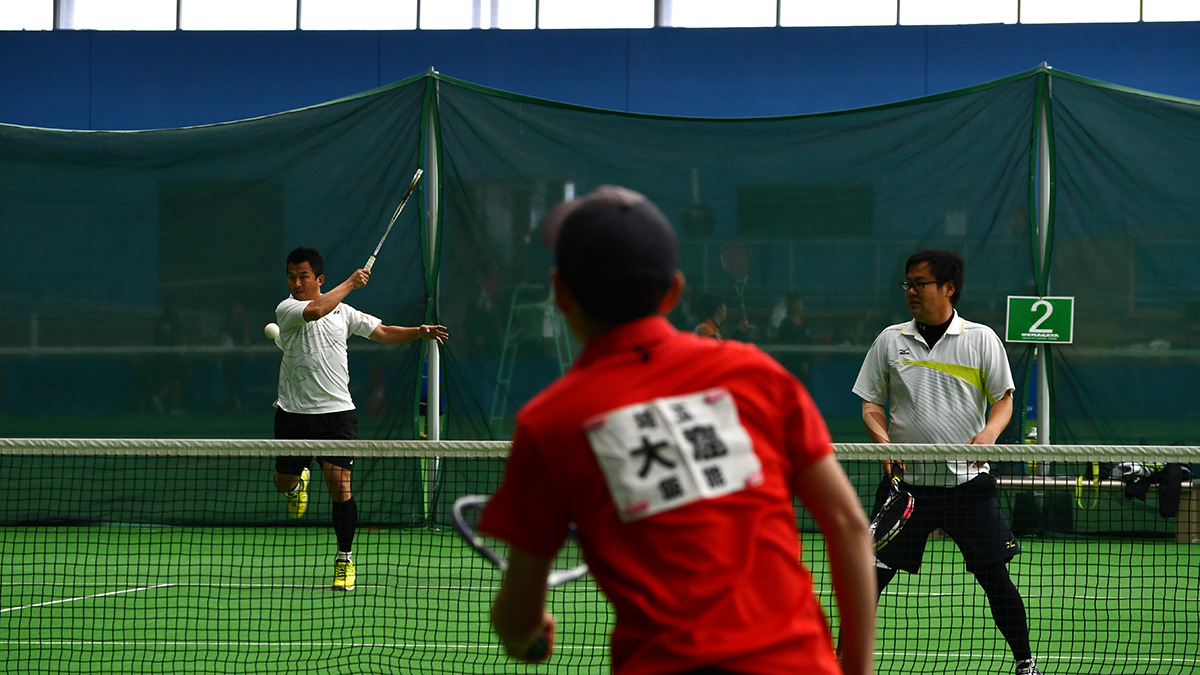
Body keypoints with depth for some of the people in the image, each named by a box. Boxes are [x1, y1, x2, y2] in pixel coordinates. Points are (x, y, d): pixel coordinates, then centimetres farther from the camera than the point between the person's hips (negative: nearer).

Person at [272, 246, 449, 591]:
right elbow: (315, 310, -26)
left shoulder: (343, 312, 9)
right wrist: (350, 283, -16)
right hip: (294, 413, -1)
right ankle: (300, 478, 50)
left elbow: (384, 332, 15)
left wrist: (418, 332, -1)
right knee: (284, 484, 11)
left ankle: (344, 558, 3)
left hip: (337, 411, 1)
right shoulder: (286, 310, -6)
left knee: (339, 485, -12)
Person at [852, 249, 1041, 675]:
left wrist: (989, 433, -18)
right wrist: (883, 440, -10)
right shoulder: (890, 340, 7)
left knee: (993, 575, -1)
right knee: (873, 572, -4)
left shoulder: (981, 339, 2)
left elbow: (1004, 398, 3)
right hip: (906, 480, 1)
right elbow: (871, 403, 9)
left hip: (967, 479, -1)